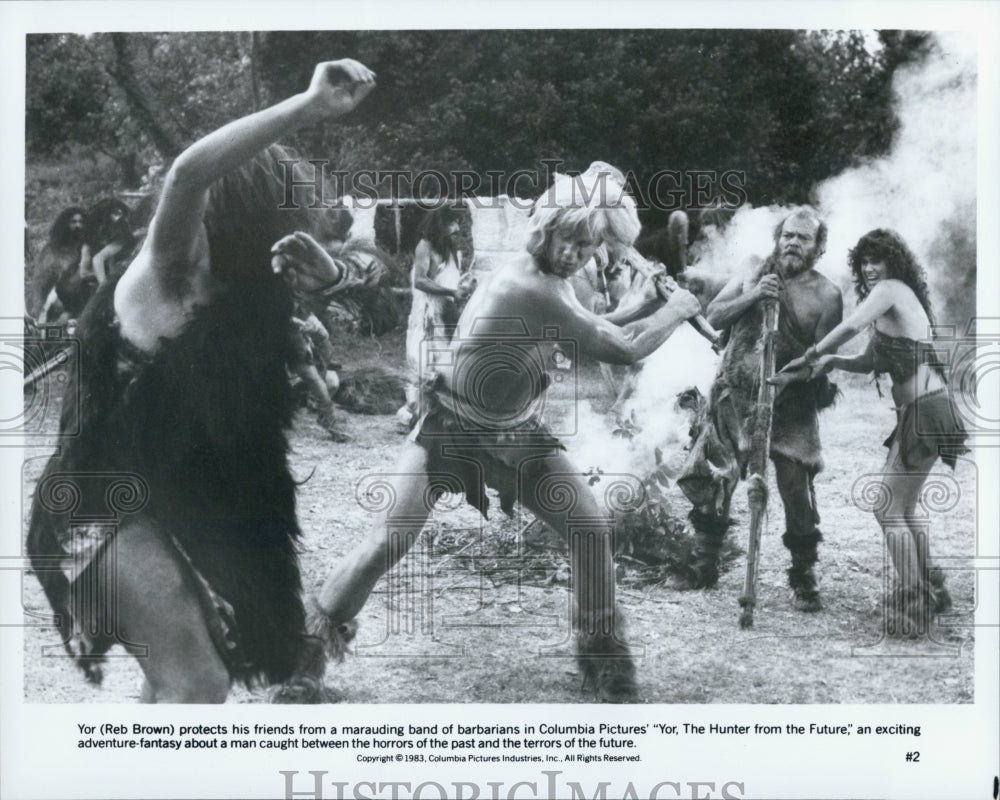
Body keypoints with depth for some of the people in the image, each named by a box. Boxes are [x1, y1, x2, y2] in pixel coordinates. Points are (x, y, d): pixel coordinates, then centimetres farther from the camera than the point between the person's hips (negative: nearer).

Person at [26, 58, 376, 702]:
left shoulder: (241, 286, 2)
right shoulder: (163, 277, -20)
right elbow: (187, 175, -41)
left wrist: (325, 276, -10)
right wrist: (309, 106, -44)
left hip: (177, 504, 9)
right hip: (110, 505, -9)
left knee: (176, 677, 24)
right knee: (199, 684, -20)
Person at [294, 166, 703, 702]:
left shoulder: (549, 281, -1)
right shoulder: (528, 287, -29)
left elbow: (593, 334, 15)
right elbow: (623, 350, -26)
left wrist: (647, 305, 3)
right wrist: (677, 311, -11)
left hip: (515, 435, 8)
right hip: (450, 429, -8)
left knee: (591, 528, -1)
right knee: (389, 541, -8)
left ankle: (601, 647, 14)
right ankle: (320, 631, 14)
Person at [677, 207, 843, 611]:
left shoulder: (827, 295, 0)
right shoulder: (754, 274, 7)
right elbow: (714, 315, 1)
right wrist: (752, 296, -13)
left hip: (790, 406, -2)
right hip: (735, 395, 2)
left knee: (797, 491, -5)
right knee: (712, 483, 2)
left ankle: (804, 578, 11)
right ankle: (702, 569, 18)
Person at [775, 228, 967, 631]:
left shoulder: (891, 289, -8)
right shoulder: (894, 298, 20)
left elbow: (850, 327, -22)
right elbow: (871, 361, 19)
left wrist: (805, 361, -13)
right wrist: (831, 362, 2)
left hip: (924, 410, -10)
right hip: (921, 410, 10)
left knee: (888, 509, -5)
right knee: (901, 511, 19)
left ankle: (914, 602, -1)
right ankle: (931, 591, 28)